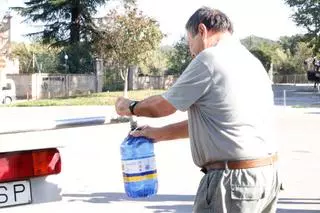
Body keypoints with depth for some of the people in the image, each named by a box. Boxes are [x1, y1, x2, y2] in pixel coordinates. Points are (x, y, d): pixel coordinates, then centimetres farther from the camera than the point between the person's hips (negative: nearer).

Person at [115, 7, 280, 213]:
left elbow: (162, 106, -2)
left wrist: (131, 107, 18)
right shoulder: (252, 62, 16)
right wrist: (159, 133, 26)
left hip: (234, 180, -9)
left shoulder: (210, 58, -10)